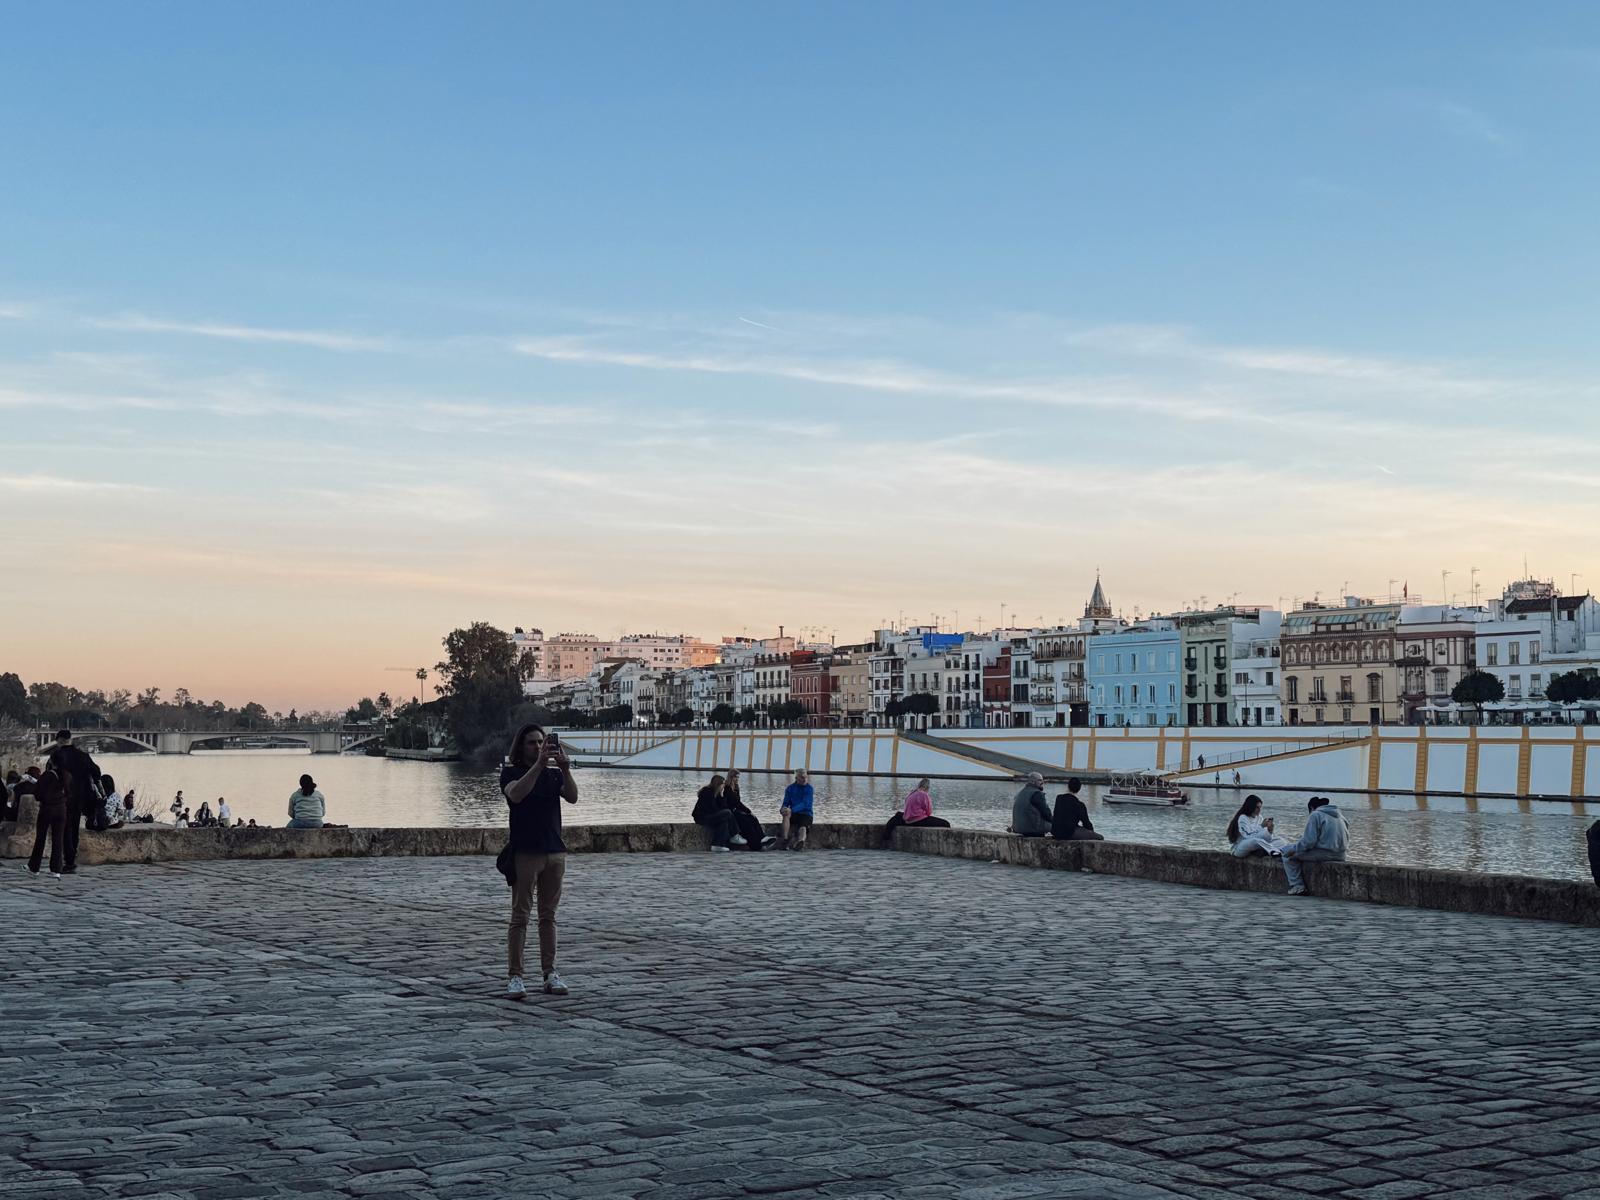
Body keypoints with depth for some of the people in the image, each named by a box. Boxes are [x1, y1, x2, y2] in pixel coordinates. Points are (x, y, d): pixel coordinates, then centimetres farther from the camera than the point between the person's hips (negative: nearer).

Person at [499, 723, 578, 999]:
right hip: (524, 852, -4)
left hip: (555, 852, 4)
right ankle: (514, 976, -5)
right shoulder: (511, 772, -1)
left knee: (548, 916, 8)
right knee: (520, 916, -5)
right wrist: (539, 765, -28)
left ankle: (550, 974, 11)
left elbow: (572, 797, -5)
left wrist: (564, 768, -19)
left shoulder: (554, 774, 10)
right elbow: (516, 794, -22)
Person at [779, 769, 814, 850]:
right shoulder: (790, 788, 8)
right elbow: (786, 803, 7)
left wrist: (792, 810, -33)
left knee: (802, 828, -33)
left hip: (806, 814, -3)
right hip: (794, 814, 3)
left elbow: (804, 804, -17)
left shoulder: (809, 789, -4)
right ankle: (786, 839, -40)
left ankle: (801, 841, -65)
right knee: (786, 814, -31)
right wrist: (783, 809, -19)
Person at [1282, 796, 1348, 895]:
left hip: (1323, 854, -9)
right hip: (1340, 855, 9)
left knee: (1286, 851, 4)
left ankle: (1297, 887, 0)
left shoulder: (1316, 815, -7)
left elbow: (1309, 841, -16)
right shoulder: (1340, 815, 17)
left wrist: (1293, 849, -2)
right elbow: (1346, 840, 21)